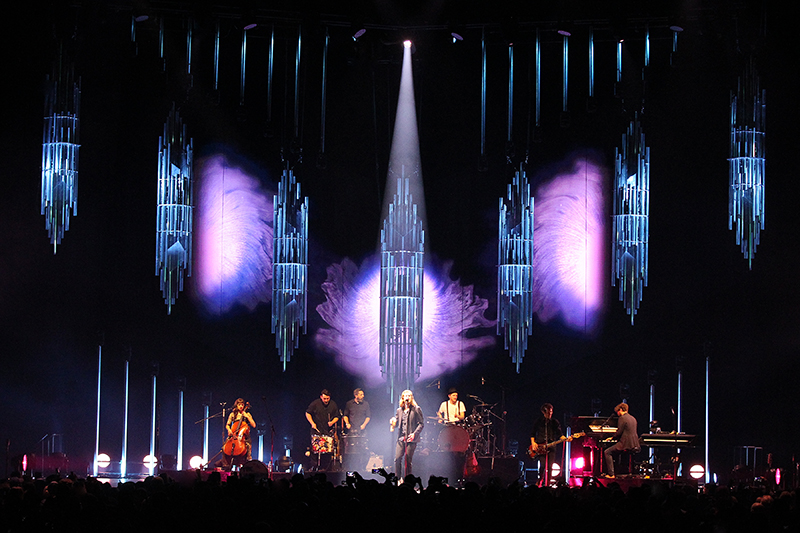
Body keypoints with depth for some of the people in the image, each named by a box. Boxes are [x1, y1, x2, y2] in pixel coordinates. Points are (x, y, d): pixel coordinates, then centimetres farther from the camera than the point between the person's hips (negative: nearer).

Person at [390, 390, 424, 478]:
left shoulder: (416, 409, 1)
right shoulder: (399, 410, 15)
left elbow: (421, 424, -2)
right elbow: (396, 423, 17)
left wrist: (415, 433, -14)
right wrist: (392, 423, -7)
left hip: (411, 439, -4)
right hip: (401, 438, 4)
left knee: (408, 460, -4)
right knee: (397, 459, -7)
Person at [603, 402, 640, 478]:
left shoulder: (622, 418, -10)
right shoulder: (632, 418, 17)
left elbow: (619, 433, -14)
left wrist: (612, 438, 5)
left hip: (626, 444, -9)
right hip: (634, 444, 9)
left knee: (607, 452, -1)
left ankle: (611, 474, -9)